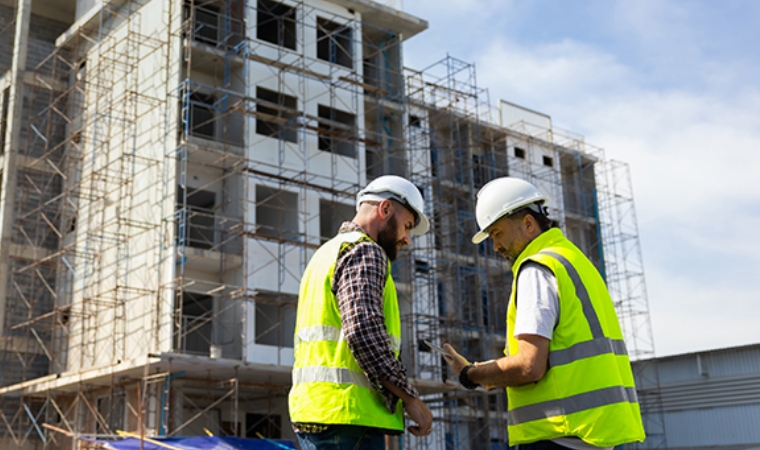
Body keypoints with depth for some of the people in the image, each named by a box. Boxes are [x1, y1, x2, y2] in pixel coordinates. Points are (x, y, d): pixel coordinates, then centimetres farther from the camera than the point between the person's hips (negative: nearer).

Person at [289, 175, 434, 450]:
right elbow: (363, 331, -21)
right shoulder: (365, 252, -6)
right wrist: (410, 398, -14)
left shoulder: (327, 253, 24)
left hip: (312, 406, 10)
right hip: (348, 411, -10)